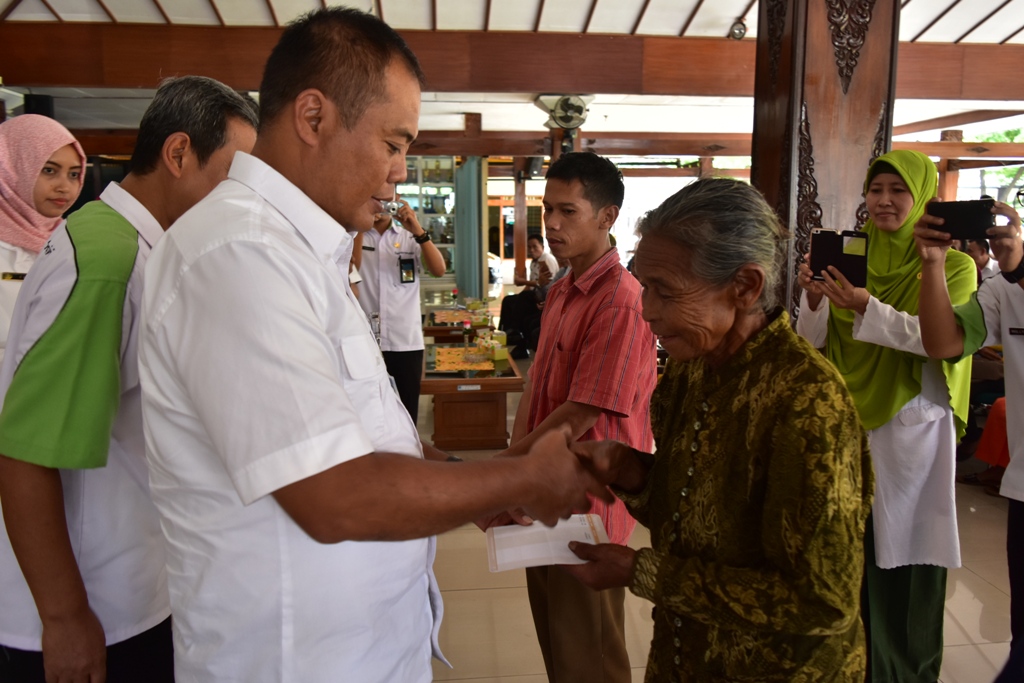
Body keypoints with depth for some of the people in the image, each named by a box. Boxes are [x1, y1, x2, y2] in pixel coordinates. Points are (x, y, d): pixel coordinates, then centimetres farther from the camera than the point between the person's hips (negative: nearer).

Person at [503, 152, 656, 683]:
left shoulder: (621, 302, -22)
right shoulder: (561, 290, 8)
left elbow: (579, 415, -22)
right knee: (552, 632, 23)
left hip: (587, 499, -8)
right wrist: (517, 453, 4)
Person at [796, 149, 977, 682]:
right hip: (849, 423, 3)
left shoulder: (953, 266, -3)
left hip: (911, 430, -3)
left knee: (905, 565, 5)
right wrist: (815, 300, -13)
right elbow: (815, 344, 5)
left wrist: (867, 308, -29)